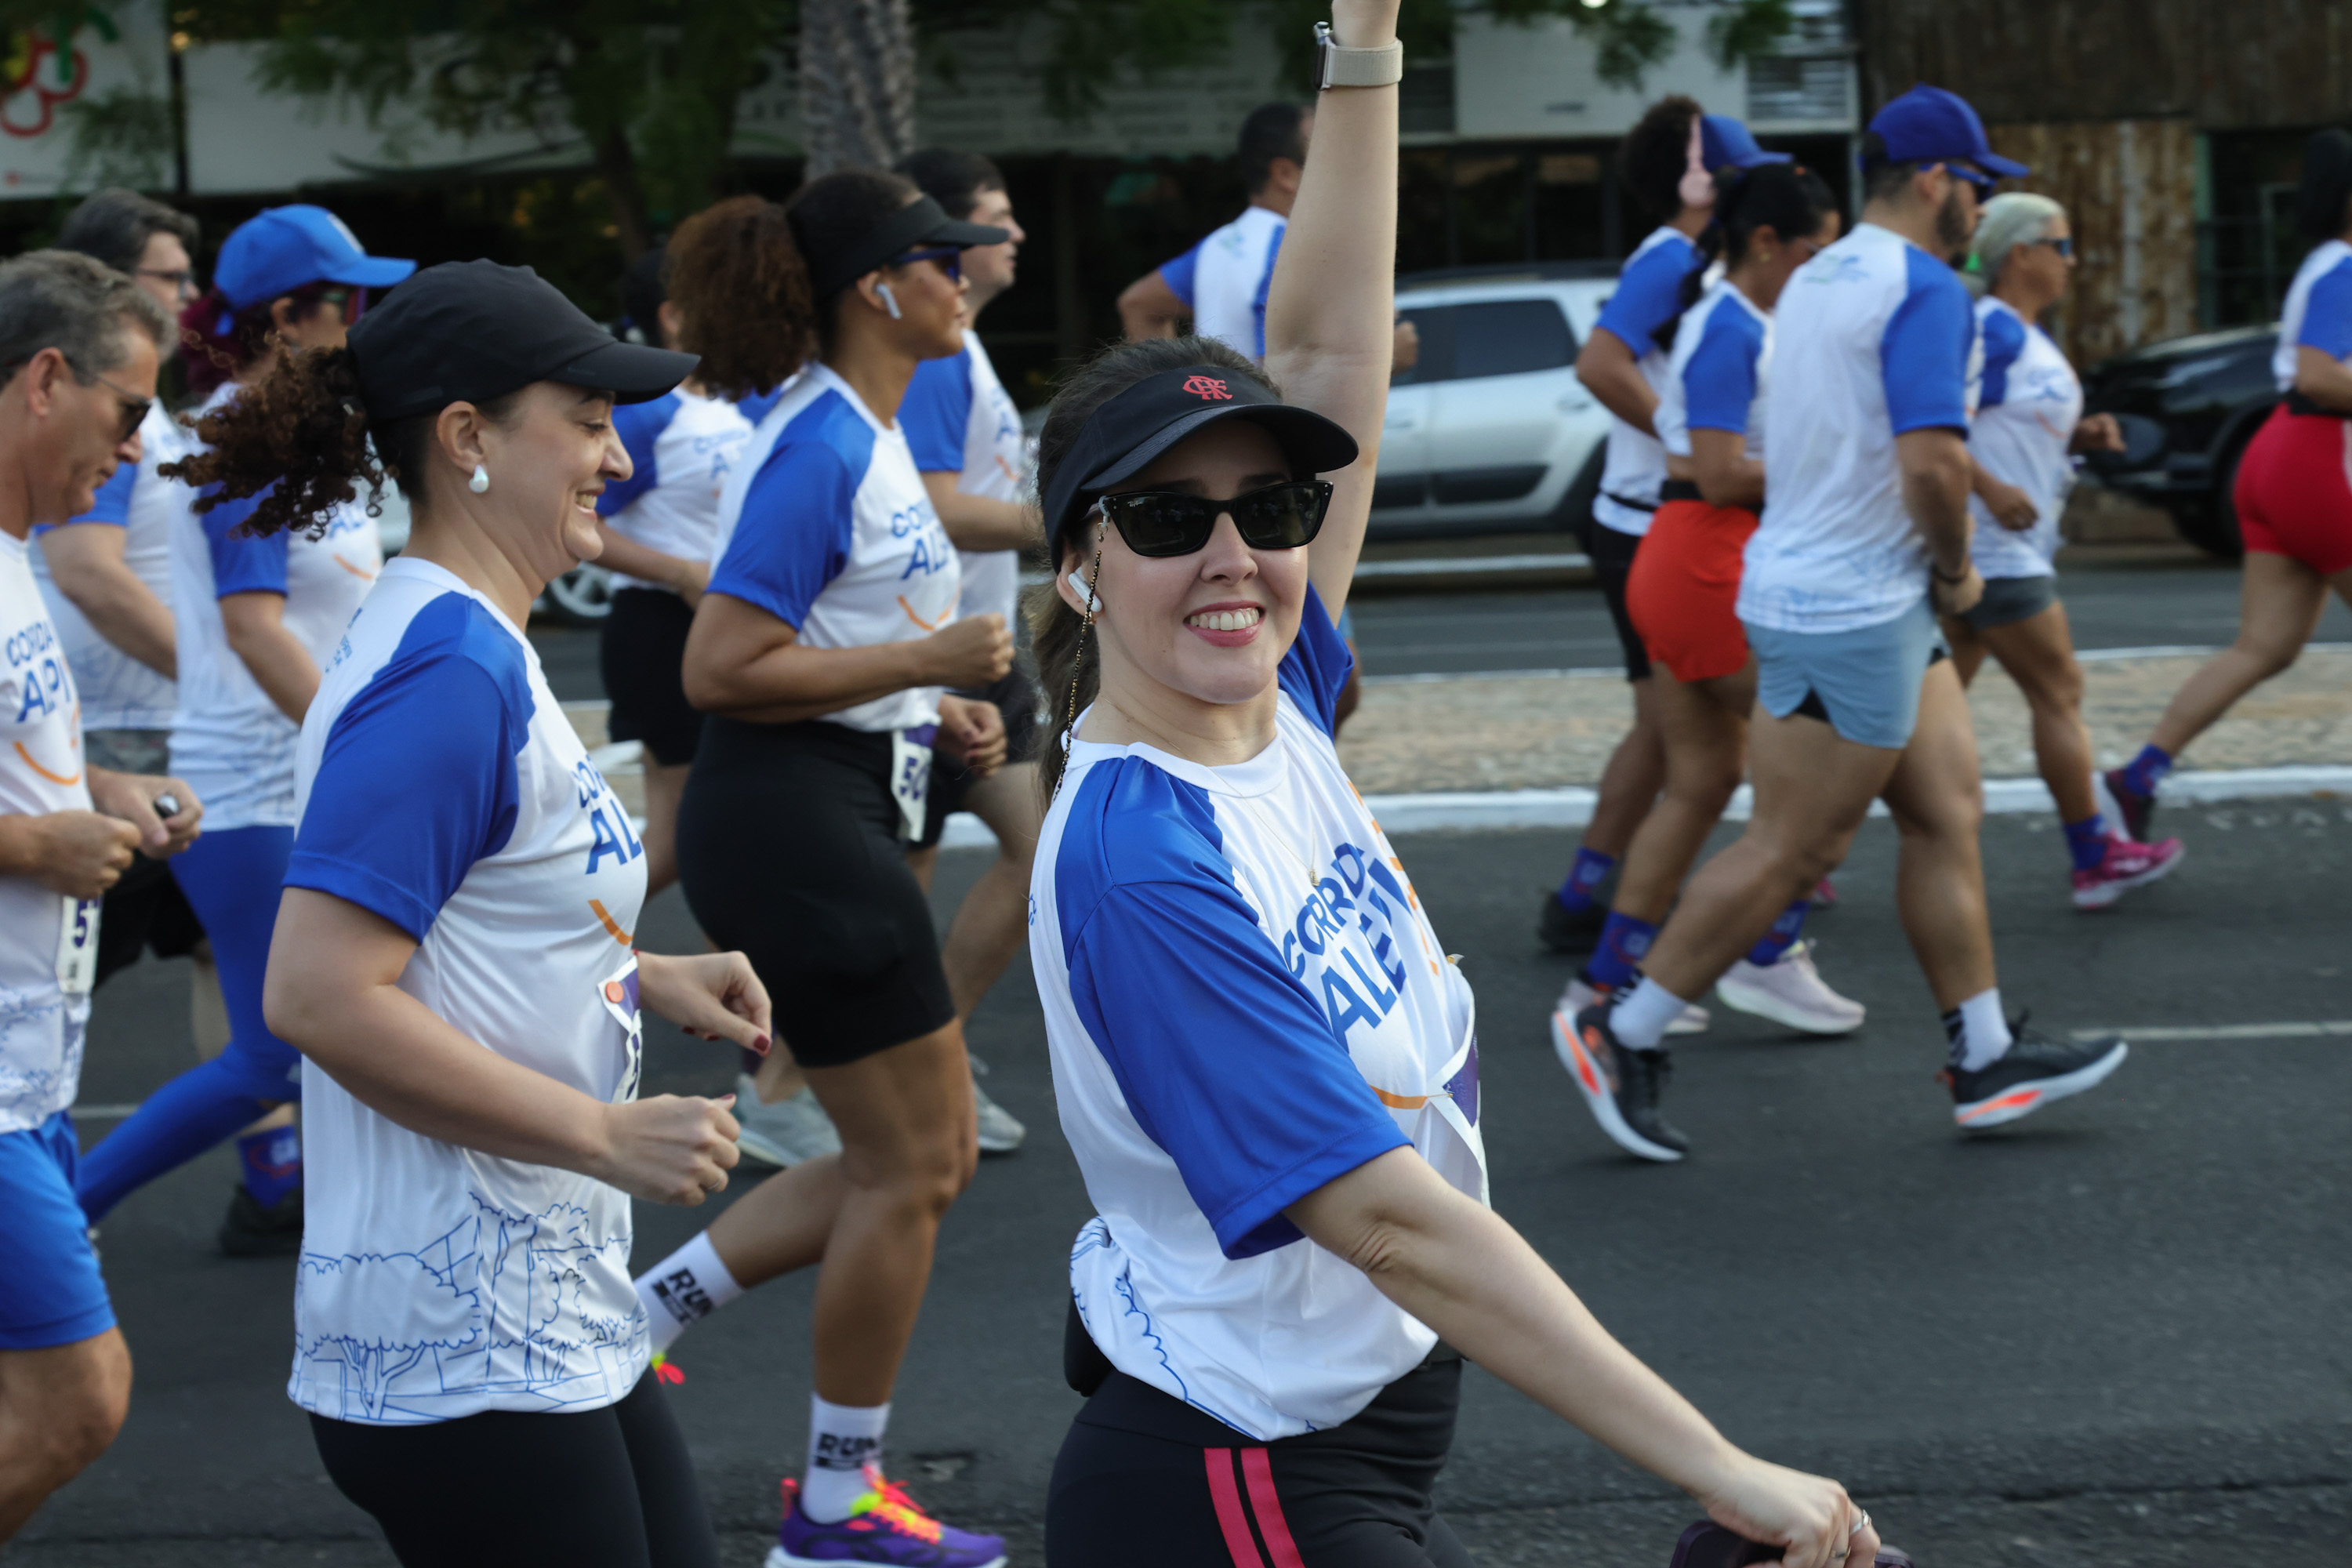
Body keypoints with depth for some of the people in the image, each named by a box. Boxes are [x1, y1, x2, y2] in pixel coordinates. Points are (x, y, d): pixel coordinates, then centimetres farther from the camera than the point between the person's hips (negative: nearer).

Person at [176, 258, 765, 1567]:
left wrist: (640, 976, 11)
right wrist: (610, 1137, -21)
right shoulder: (450, 671, -19)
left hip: (553, 1327, 10)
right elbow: (318, 994, -26)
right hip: (469, 1358, -10)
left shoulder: (472, 648, 13)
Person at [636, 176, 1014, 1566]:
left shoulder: (870, 437, 13)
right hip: (794, 823, -10)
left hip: (840, 819, 10)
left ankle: (641, 1313, 17)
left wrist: (940, 716, 10)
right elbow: (722, 671, -22)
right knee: (912, 1165, 0)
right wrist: (928, 660, -19)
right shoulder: (821, 448, -18)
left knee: (924, 1154, 15)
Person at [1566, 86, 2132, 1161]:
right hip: (1848, 614, -10)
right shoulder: (1923, 288, -17)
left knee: (1947, 818, 12)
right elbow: (1931, 459, -27)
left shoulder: (1816, 279, 13)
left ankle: (1986, 1060, 16)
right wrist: (1958, 566, -9)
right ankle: (1624, 1035, 4)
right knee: (1788, 852, -3)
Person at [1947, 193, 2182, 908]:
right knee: (2058, 694, 1)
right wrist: (1991, 489, -27)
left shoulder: (2027, 335, 16)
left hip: (2009, 548, 10)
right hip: (1994, 549, -10)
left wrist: (2080, 436, 9)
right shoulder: (1992, 331, -17)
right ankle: (2096, 861, 11)